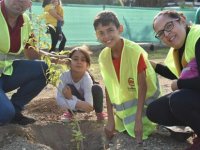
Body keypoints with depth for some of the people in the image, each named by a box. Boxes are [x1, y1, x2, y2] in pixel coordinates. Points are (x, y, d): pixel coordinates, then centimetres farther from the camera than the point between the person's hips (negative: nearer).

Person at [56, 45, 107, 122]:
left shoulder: (87, 78, -33)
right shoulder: (65, 75, -28)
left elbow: (89, 105, -39)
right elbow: (59, 99, -34)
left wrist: (70, 97, -46)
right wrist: (77, 104, -49)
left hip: (86, 104, -1)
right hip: (73, 105, 1)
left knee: (96, 88, -30)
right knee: (69, 87, -30)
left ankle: (99, 113, 1)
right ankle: (69, 112, 1)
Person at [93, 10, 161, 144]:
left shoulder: (135, 51, -29)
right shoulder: (103, 56, -12)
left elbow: (142, 86, -25)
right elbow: (108, 88, -6)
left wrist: (138, 119, -29)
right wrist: (110, 119, -8)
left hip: (144, 98, -5)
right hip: (124, 101, 5)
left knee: (139, 132, -16)